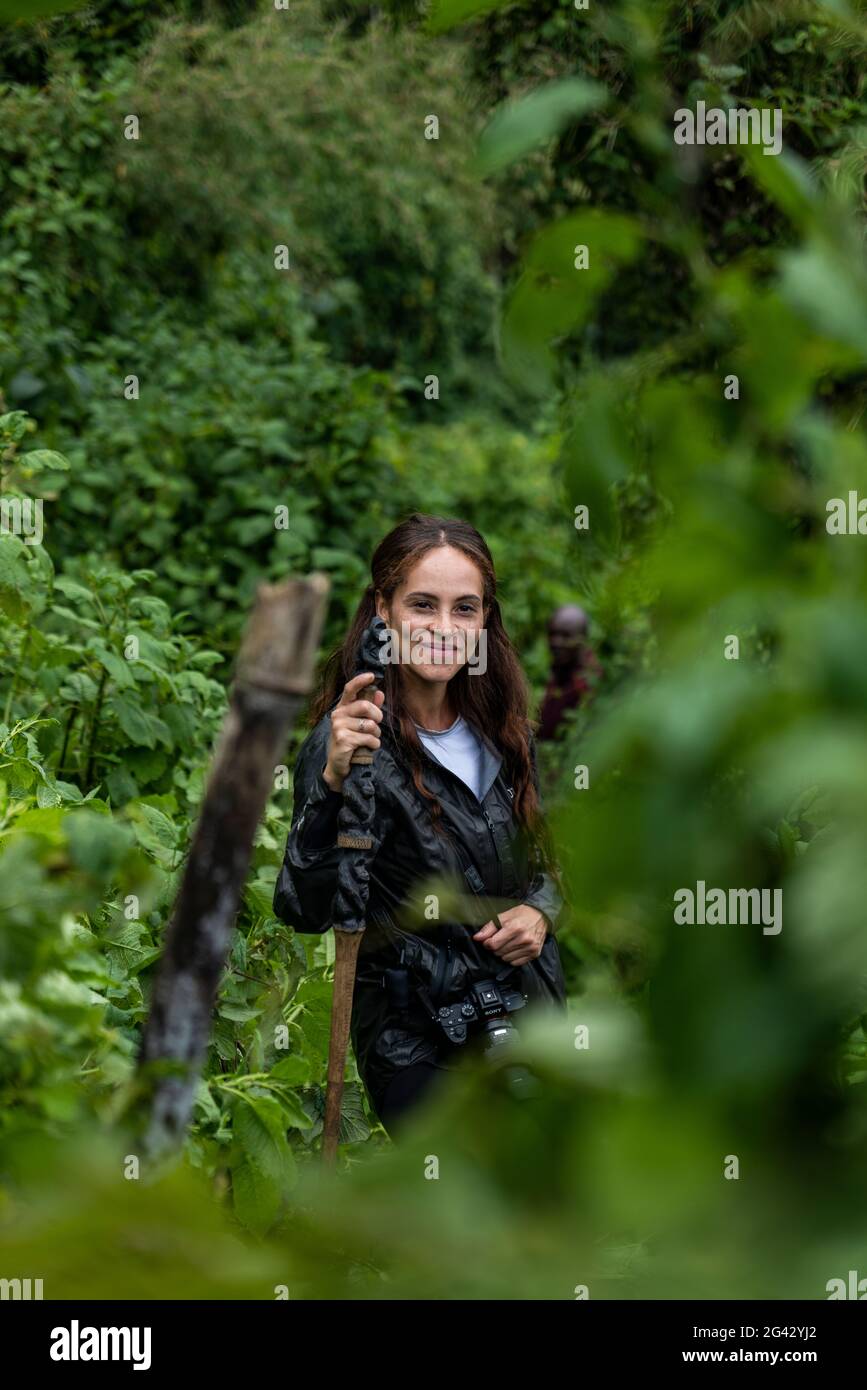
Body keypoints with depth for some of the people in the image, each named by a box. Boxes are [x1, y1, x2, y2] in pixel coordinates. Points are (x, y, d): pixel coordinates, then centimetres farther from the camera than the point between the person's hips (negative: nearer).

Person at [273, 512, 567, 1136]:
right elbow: (306, 910, -27)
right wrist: (334, 782, -40)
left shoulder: (503, 731, 3)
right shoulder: (350, 741, -16)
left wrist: (540, 913, -4)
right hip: (419, 1052, -6)